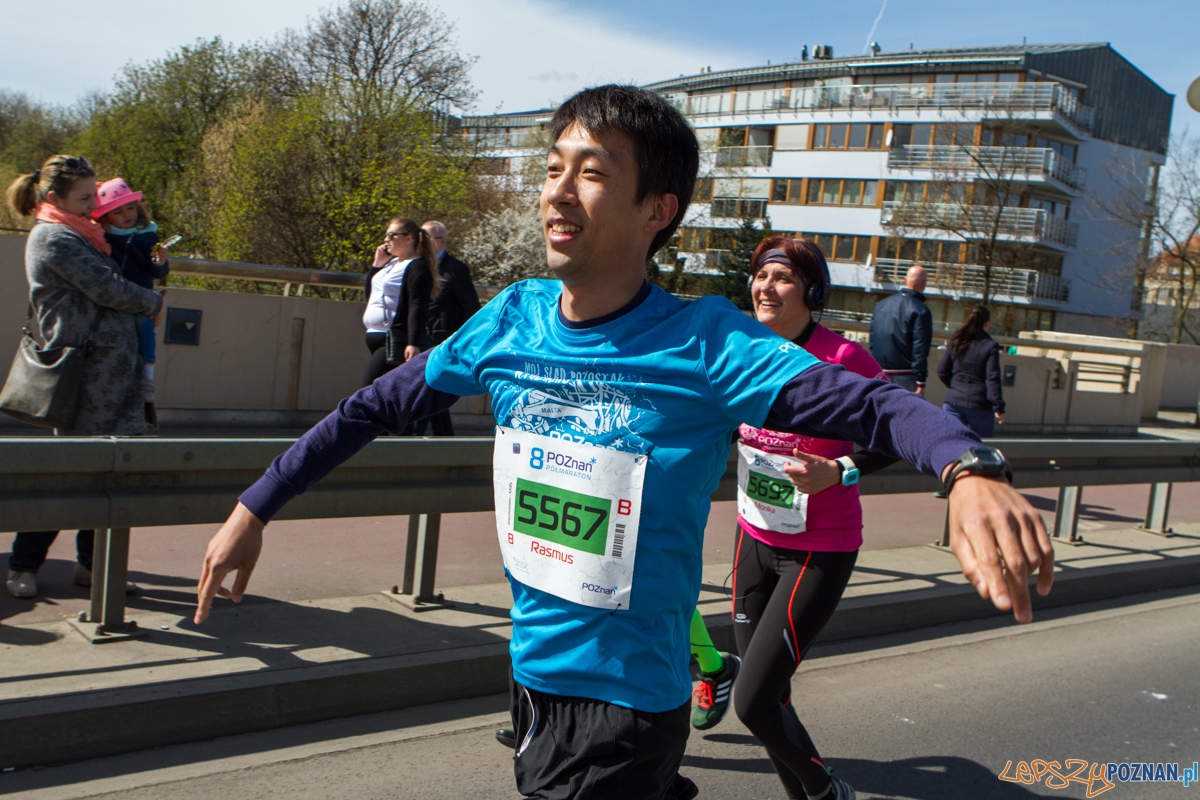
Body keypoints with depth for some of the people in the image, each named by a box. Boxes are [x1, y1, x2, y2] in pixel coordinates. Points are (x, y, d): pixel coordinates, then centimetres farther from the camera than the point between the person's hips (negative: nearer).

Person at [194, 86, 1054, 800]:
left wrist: (971, 470, -48)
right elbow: (380, 407, 6)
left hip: (629, 704, -5)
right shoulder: (513, 320, -3)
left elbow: (870, 403, -28)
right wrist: (255, 509, 8)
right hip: (532, 676, 5)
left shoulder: (702, 345, -18)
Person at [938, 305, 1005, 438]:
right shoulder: (990, 346, -9)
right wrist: (998, 407, -13)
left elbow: (942, 371, 10)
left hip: (953, 402, 3)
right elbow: (993, 379, -14)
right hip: (979, 404, -3)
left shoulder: (955, 343, 5)